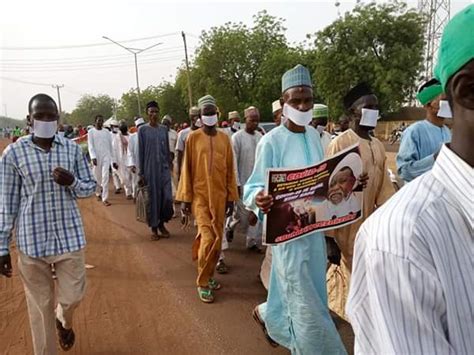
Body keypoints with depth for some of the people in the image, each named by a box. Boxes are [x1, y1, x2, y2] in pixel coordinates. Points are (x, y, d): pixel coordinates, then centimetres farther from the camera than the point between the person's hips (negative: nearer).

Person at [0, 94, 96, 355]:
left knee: (72, 297, 11)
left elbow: (90, 187, 6)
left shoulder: (72, 149, -2)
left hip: (70, 236, 2)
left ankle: (64, 321, 48)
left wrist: (72, 182, -17)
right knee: (40, 306, 10)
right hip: (32, 240, -1)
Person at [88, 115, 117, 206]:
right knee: (97, 177, 10)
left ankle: (105, 198, -8)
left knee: (105, 177, -10)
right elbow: (90, 146, -6)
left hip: (106, 157, 1)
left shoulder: (107, 132, 9)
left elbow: (111, 146, 11)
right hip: (96, 157, -1)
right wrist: (93, 157, -21)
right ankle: (98, 193, 35)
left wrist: (113, 160, 9)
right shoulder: (91, 132, 2)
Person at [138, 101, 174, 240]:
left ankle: (162, 223, 20)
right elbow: (140, 152, -1)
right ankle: (154, 227, 18)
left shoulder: (164, 129, 8)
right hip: (150, 168, -2)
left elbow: (167, 150, 12)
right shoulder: (143, 129, -1)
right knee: (153, 198, 3)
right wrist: (141, 172, -4)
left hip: (164, 168, 3)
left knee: (167, 197, -3)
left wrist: (168, 167, 10)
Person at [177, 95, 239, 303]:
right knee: (208, 238, -10)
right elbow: (187, 169, -1)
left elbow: (230, 170, 8)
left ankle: (209, 275, 30)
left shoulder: (225, 138, 6)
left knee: (217, 239, 10)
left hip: (219, 196, 4)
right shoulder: (193, 138, -1)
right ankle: (203, 283, 7)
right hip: (200, 196, -3)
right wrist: (185, 198, -4)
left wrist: (231, 196, 6)